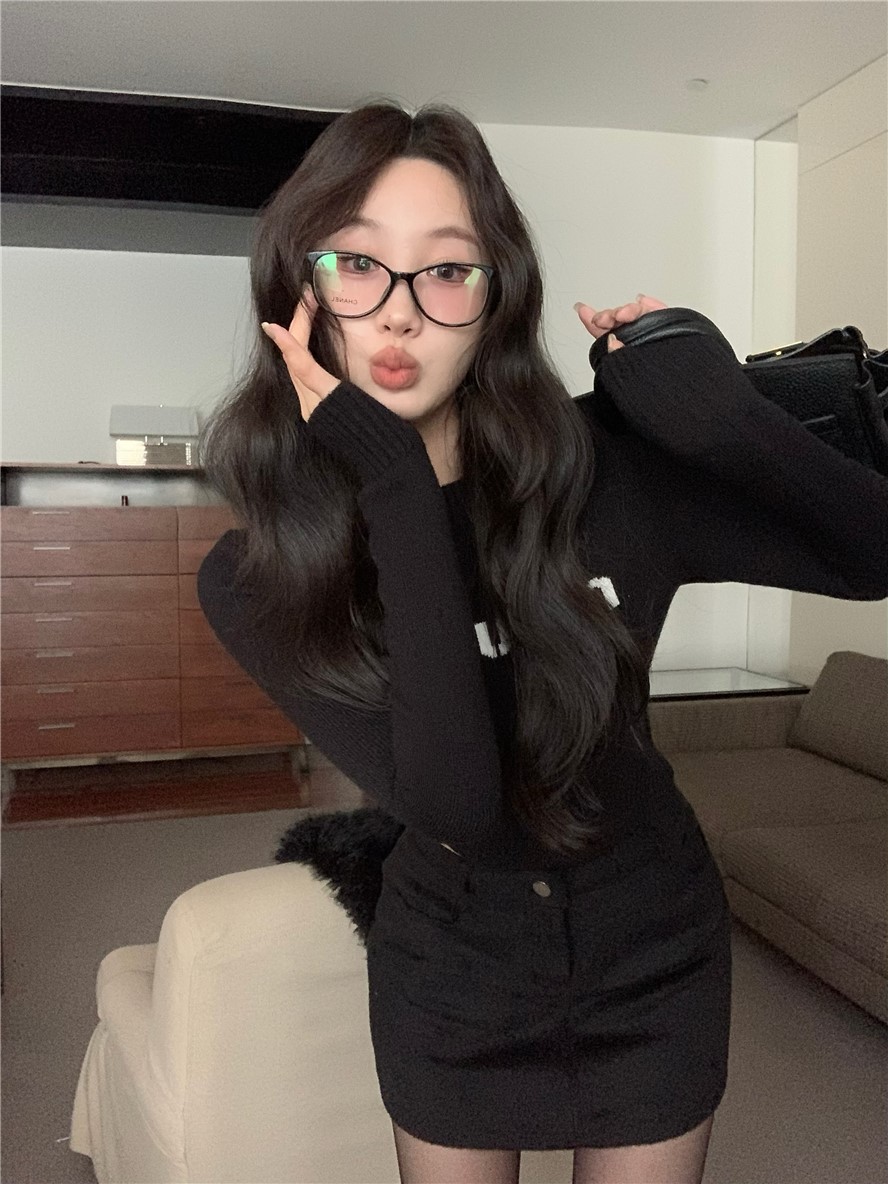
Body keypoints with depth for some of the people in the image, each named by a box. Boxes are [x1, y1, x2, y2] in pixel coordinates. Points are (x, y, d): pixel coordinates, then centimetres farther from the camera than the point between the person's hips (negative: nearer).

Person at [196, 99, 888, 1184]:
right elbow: (453, 799, -33)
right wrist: (398, 492, -35)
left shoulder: (604, 465, -20)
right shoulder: (254, 579, -20)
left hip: (651, 959, 1)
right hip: (451, 971, 0)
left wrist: (701, 396, -31)